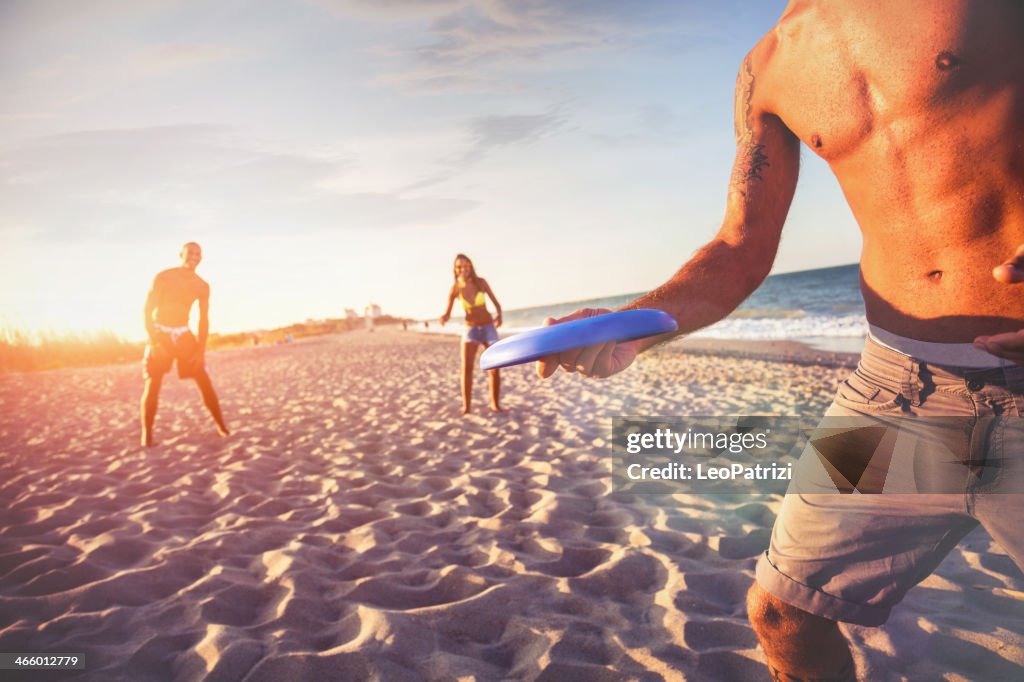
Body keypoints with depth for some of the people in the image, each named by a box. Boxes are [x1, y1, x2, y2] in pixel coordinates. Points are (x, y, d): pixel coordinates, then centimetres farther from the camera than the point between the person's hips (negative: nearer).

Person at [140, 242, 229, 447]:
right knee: (152, 383, -7)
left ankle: (221, 426, 6)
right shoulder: (163, 277, -9)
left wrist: (201, 349, -4)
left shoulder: (202, 286, 1)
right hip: (160, 333, -3)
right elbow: (148, 309, -10)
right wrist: (153, 340, -19)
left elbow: (204, 319, 4)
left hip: (184, 335, 3)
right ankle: (147, 435, -1)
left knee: (204, 381, -3)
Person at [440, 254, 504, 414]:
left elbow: (496, 302, -3)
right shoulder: (455, 289, -9)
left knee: (494, 368, -4)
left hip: (488, 327, 0)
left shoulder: (481, 282, -11)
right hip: (470, 329, 0)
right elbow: (448, 313, -5)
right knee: (466, 367, -13)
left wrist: (499, 316, -22)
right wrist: (444, 318, -28)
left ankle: (495, 403, 10)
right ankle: (466, 406, -8)